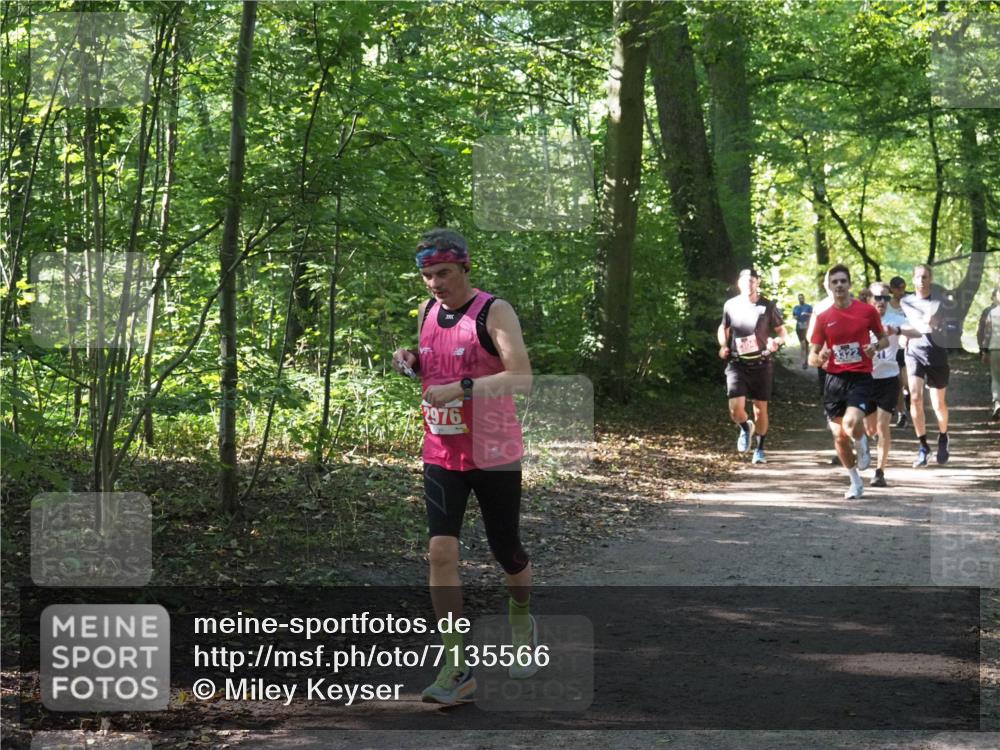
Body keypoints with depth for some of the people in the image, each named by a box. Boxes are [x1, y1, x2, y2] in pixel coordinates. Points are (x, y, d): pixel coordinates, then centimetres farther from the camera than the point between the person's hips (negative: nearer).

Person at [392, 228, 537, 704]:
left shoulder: (494, 312, -13)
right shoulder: (427, 312, 7)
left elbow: (522, 378, -23)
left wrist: (461, 388, -31)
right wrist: (412, 362, 1)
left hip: (495, 455, -4)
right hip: (441, 452, 4)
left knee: (506, 552, 9)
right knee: (441, 550, -11)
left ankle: (521, 618, 43)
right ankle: (456, 667, -10)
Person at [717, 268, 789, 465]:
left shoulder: (768, 307, -2)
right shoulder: (730, 305, 2)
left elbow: (782, 331, 5)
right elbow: (723, 328, 19)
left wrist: (777, 342, -18)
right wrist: (723, 346, 0)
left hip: (761, 364, 0)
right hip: (737, 365, 0)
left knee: (760, 408, 6)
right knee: (736, 409, -14)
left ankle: (759, 449, 25)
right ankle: (746, 427, 21)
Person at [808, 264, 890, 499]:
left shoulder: (867, 311, 0)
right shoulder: (823, 318, 4)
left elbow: (884, 339, 13)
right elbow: (812, 358, 6)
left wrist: (876, 346, -9)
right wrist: (820, 358, -17)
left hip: (860, 377, -3)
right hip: (834, 380, 3)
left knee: (851, 424, -26)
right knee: (839, 436, 5)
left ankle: (862, 445, 11)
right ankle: (855, 482, 25)